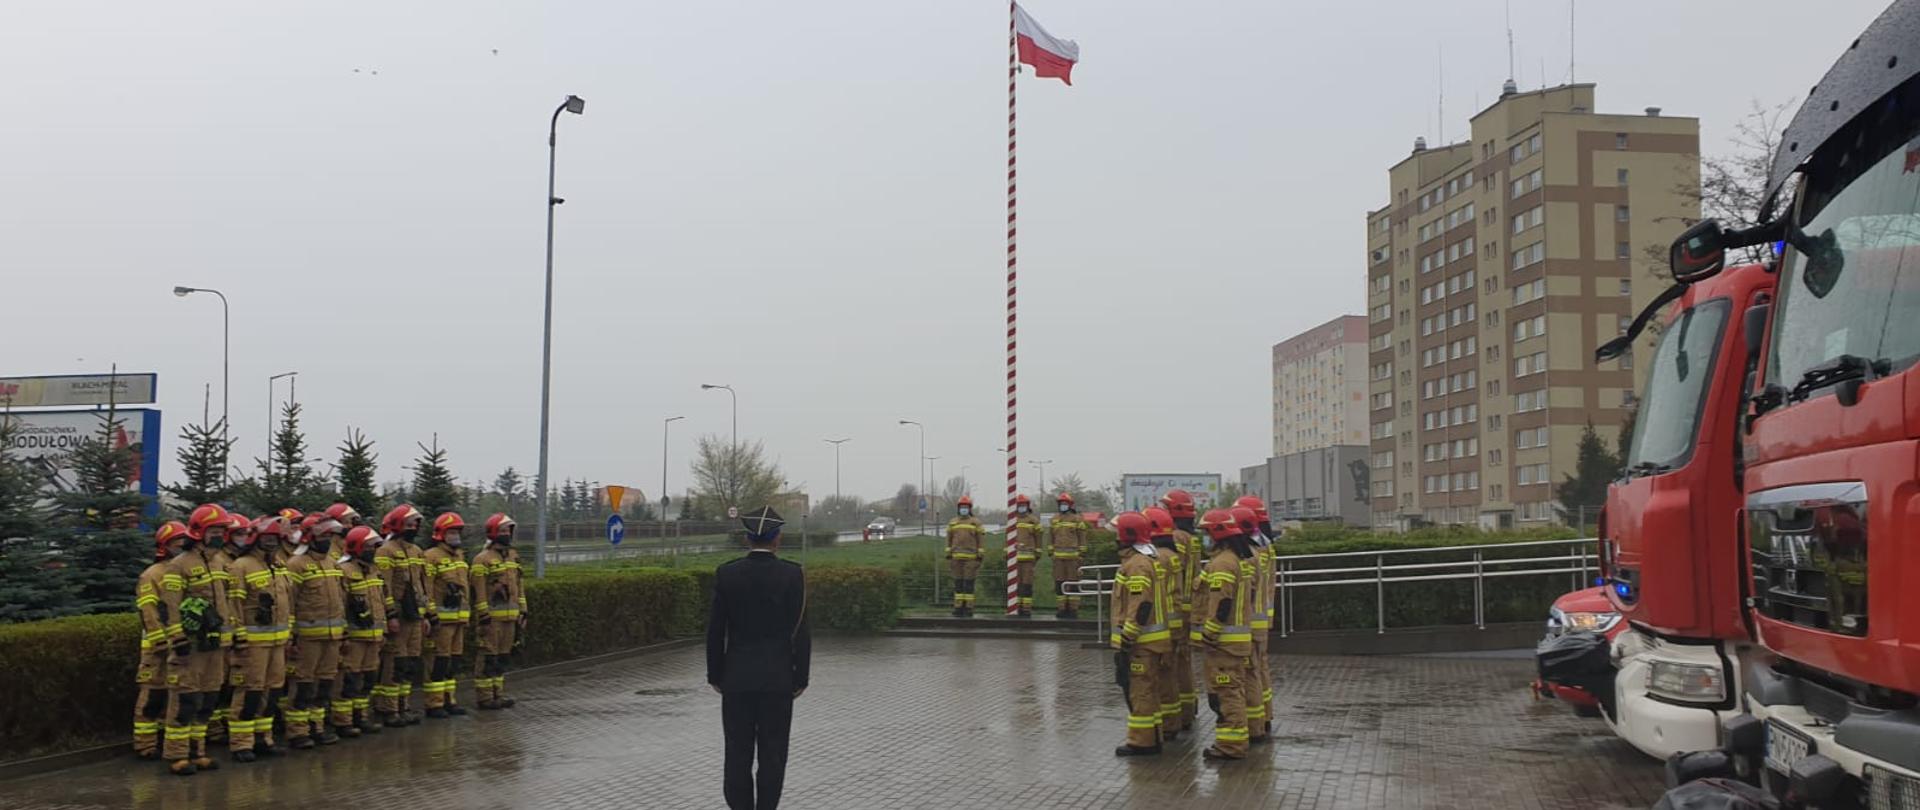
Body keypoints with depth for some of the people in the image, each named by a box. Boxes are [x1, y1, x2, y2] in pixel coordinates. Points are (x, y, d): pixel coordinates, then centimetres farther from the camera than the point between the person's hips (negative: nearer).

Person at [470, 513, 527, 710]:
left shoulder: (513, 556, 15)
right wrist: (483, 616, -16)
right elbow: (479, 591, -12)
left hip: (510, 615, 8)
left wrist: (522, 610, 15)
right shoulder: (483, 559, -9)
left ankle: (498, 693, 18)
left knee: (503, 656, 11)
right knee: (489, 657, -5)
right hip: (492, 616, -8)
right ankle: (484, 696, 0)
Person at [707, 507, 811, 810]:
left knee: (738, 752, 7)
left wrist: (715, 676, 8)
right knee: (772, 754, 4)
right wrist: (801, 678, 2)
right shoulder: (792, 574, -8)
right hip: (778, 678, -1)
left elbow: (715, 631, -1)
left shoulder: (726, 574, -3)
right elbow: (800, 631, -7)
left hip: (736, 678, 1)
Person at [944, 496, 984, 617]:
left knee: (969, 583, -4)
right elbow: (949, 541, 10)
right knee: (958, 583, 2)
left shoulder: (976, 523, 0)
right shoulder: (952, 523, 8)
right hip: (957, 557, 3)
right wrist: (948, 558, 3)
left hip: (971, 558, -3)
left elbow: (980, 541, -1)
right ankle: (958, 608, 6)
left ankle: (968, 609, 1)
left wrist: (980, 559, -7)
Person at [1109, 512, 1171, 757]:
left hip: (1140, 642, -10)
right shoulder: (1150, 560, 15)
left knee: (1138, 690, -4)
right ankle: (1151, 737, 23)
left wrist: (1126, 642, -21)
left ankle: (1141, 742, 0)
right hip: (1152, 639, 10)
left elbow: (1140, 607, -24)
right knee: (1148, 690, 16)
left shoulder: (1137, 565, -18)